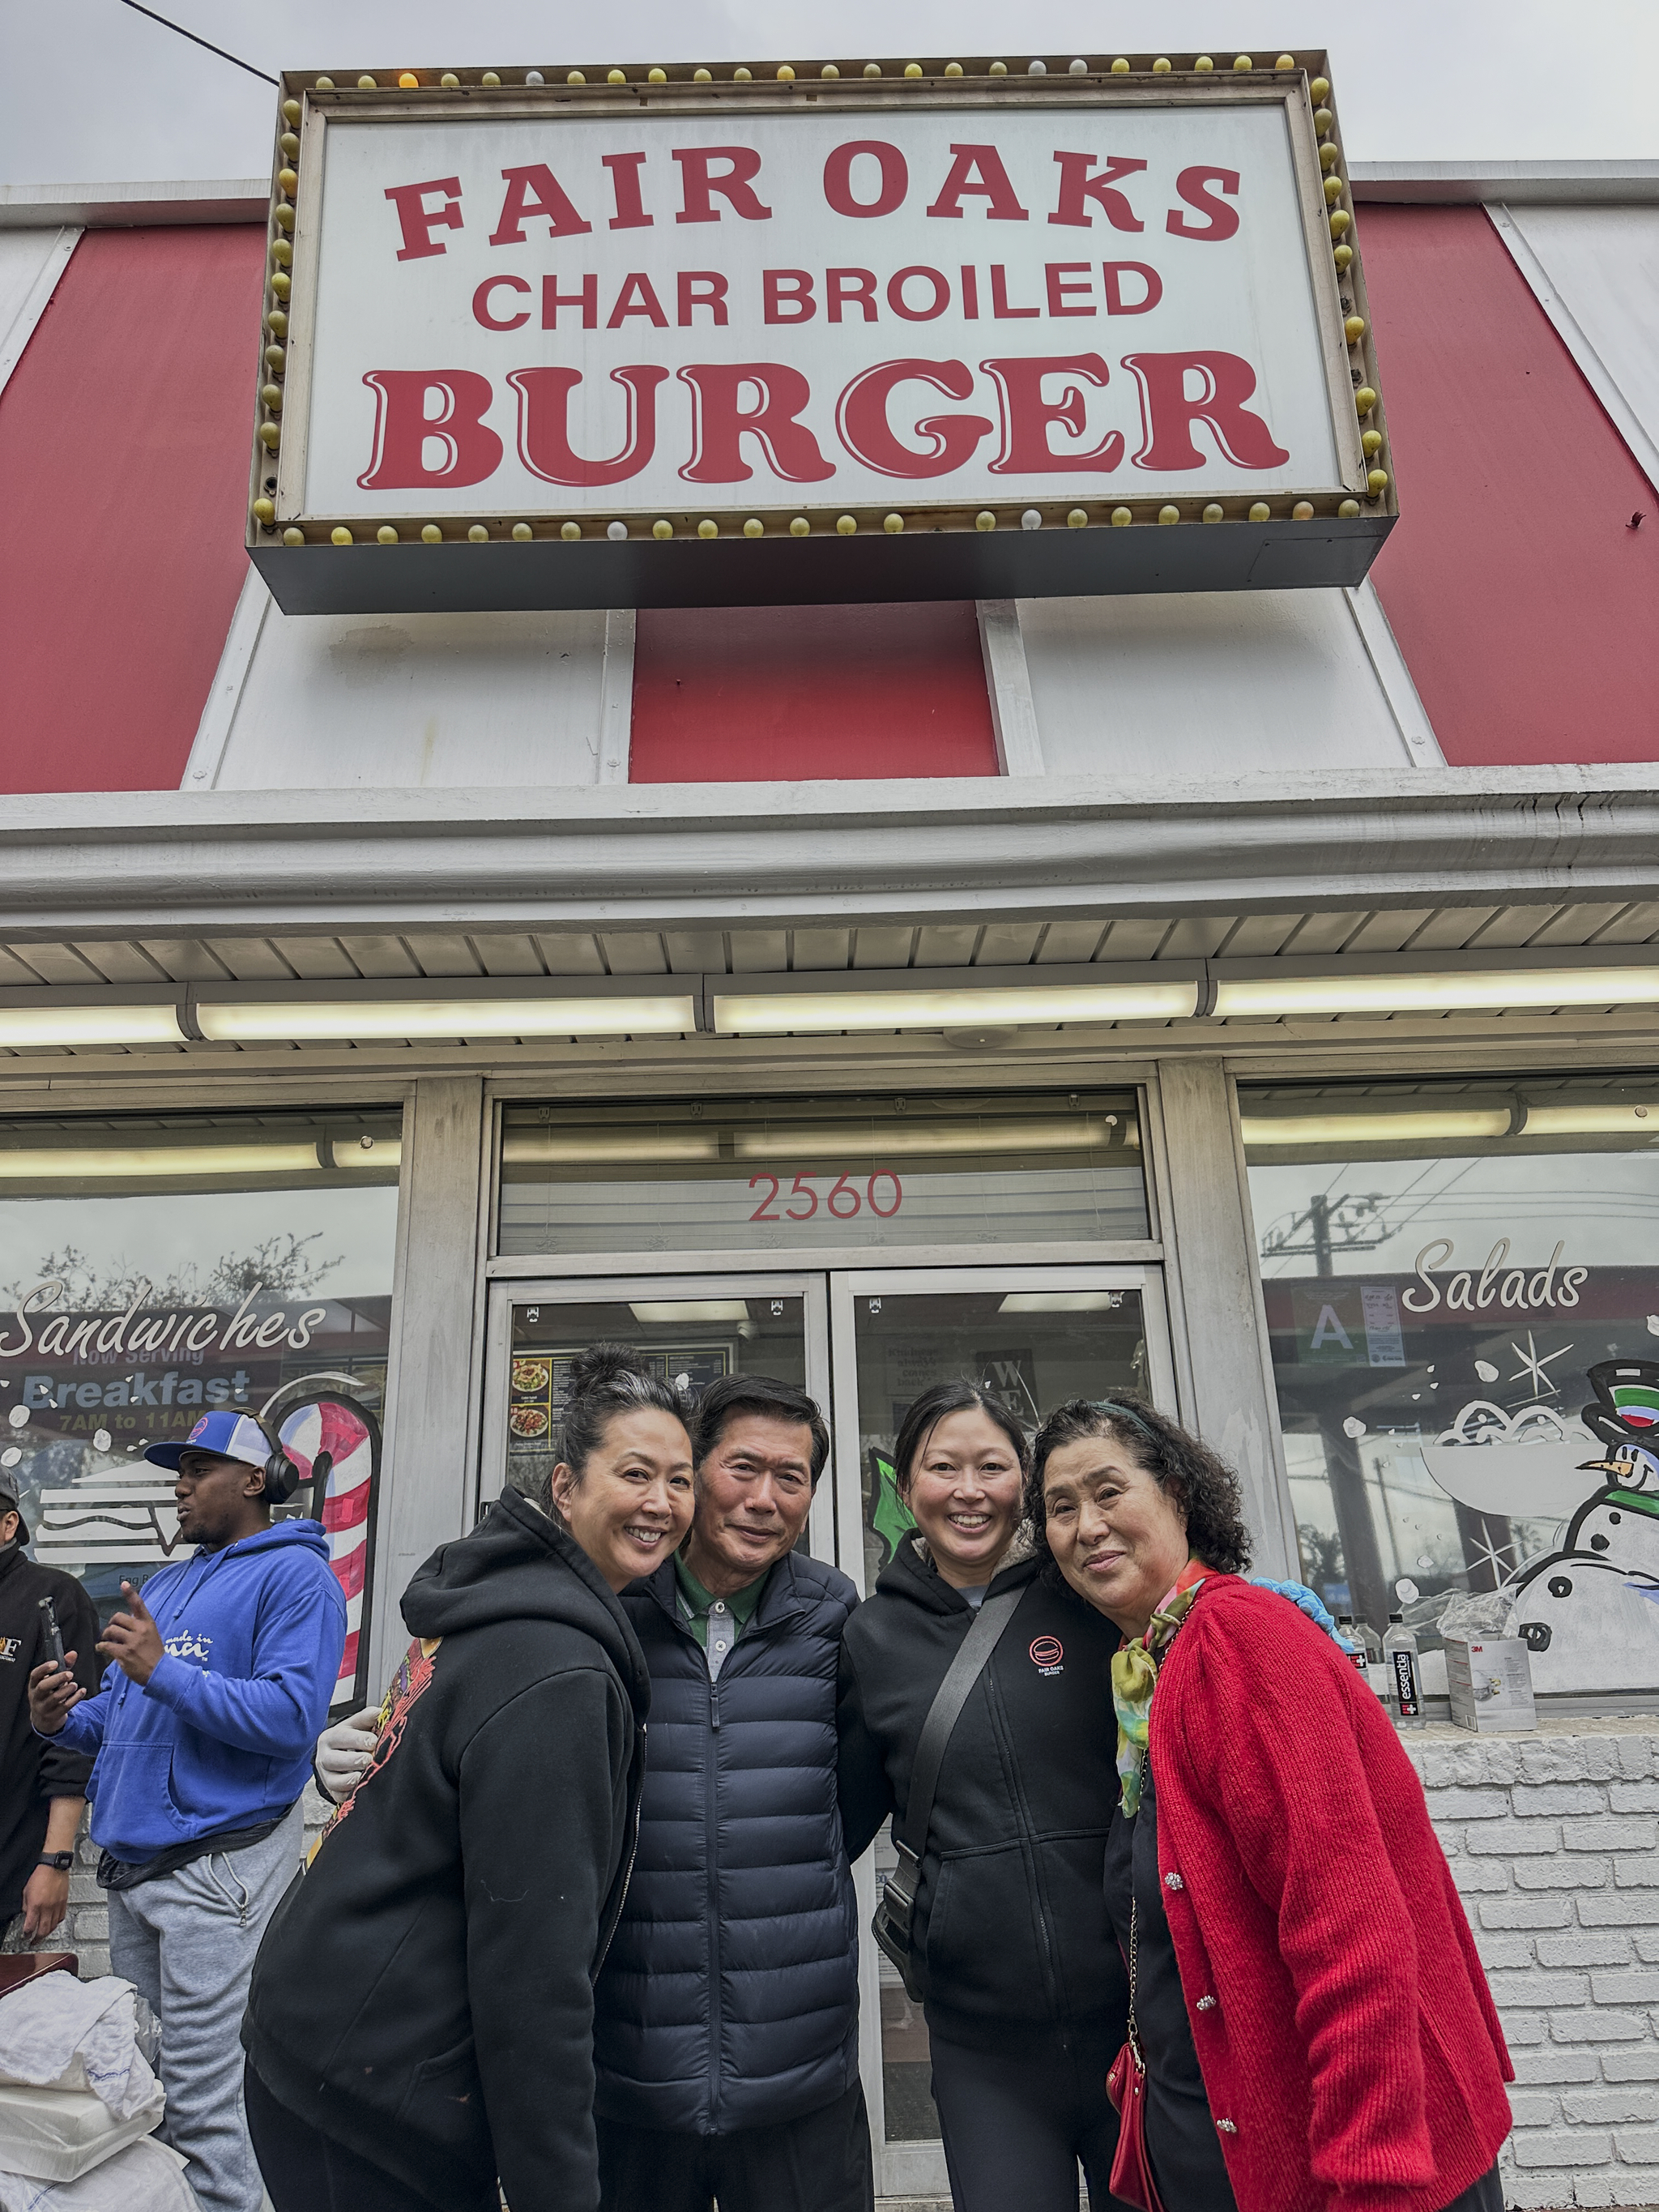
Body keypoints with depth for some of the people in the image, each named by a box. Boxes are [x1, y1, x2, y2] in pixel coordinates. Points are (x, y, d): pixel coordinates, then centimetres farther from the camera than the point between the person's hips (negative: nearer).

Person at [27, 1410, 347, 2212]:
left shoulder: (293, 1574, -10)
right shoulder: (163, 1587, 18)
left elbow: (290, 1717, -21)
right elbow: (124, 1718, 21)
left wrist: (163, 1672, -23)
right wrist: (66, 1721, 0)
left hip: (216, 1867, -8)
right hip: (131, 1865, 9)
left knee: (203, 2105, -2)